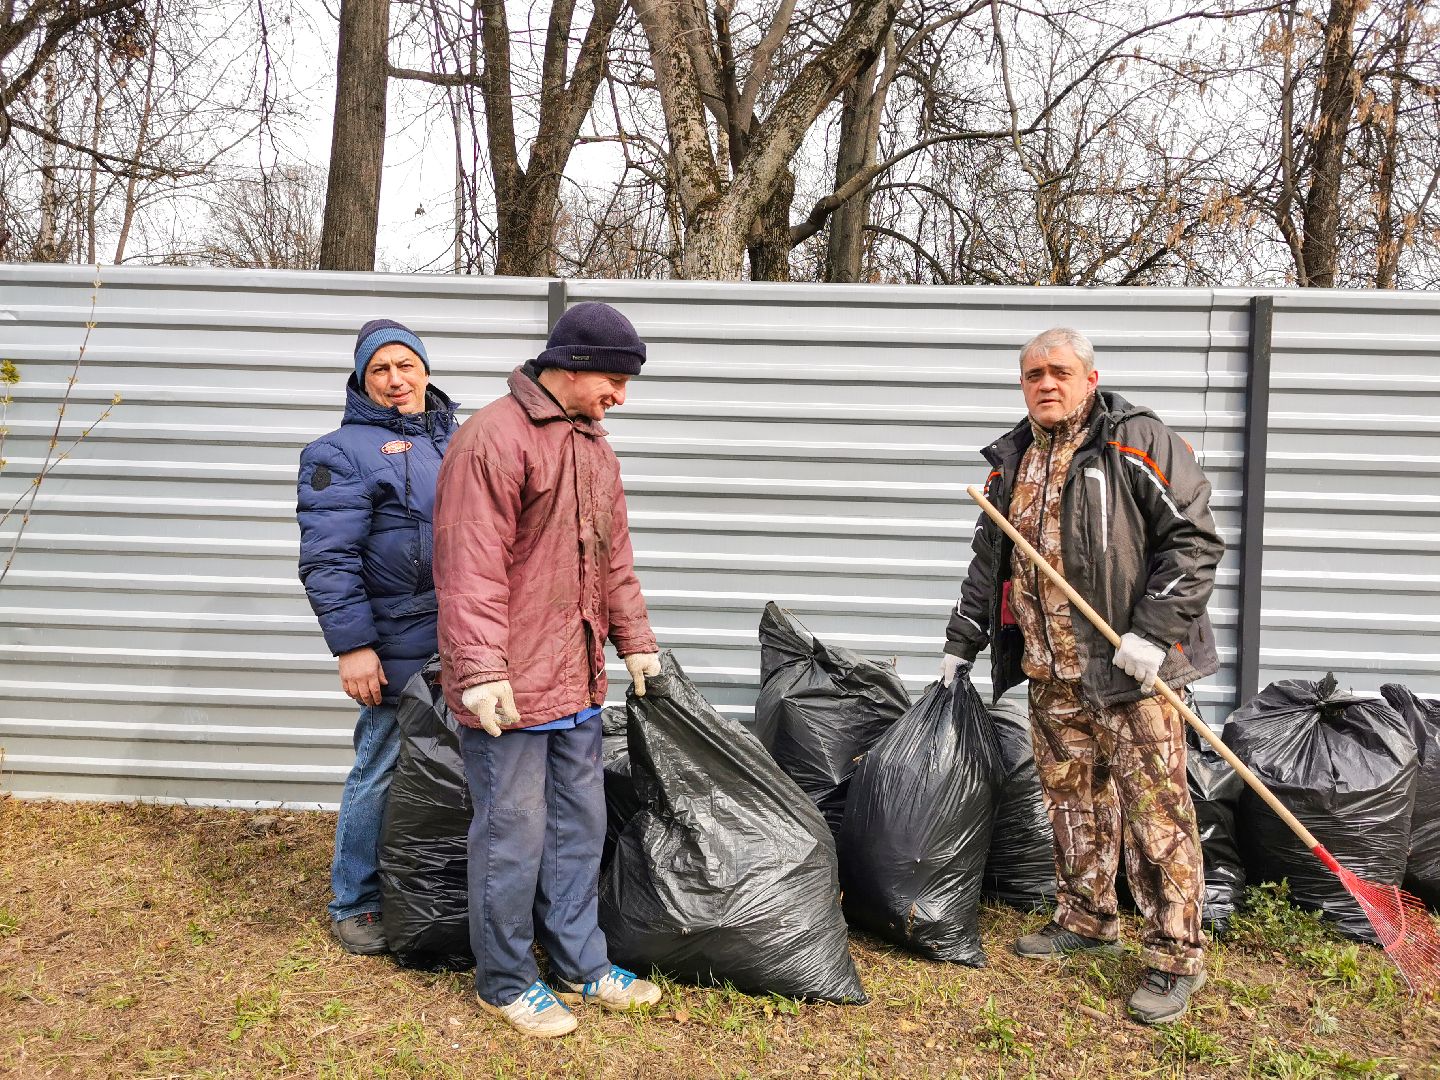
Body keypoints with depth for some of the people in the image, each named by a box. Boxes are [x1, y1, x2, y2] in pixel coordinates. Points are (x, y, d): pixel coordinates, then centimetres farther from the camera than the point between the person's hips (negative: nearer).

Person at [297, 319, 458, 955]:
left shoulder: (457, 440, 15)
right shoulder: (344, 451, -6)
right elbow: (328, 561, -12)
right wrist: (353, 646, -17)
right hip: (400, 651, -7)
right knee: (381, 772, 1)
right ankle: (354, 906, 19)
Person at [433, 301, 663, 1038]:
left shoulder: (593, 446, 13)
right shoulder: (493, 439, -15)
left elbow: (614, 558, 20)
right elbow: (470, 569, -21)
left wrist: (634, 640, 18)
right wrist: (481, 670, -24)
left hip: (577, 682, 9)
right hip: (509, 688, -9)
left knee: (579, 824, 16)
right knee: (513, 835, 3)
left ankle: (580, 967, 32)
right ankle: (504, 982, 22)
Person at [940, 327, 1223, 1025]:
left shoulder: (1137, 443, -6)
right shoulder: (1011, 461, 14)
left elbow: (1193, 539, -10)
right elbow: (988, 562, 22)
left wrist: (1153, 631, -17)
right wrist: (962, 642, 21)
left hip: (1130, 672, -6)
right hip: (1051, 672, 6)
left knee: (1155, 808, -3)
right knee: (1072, 798, 15)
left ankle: (1176, 955, 8)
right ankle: (1087, 921, 31)